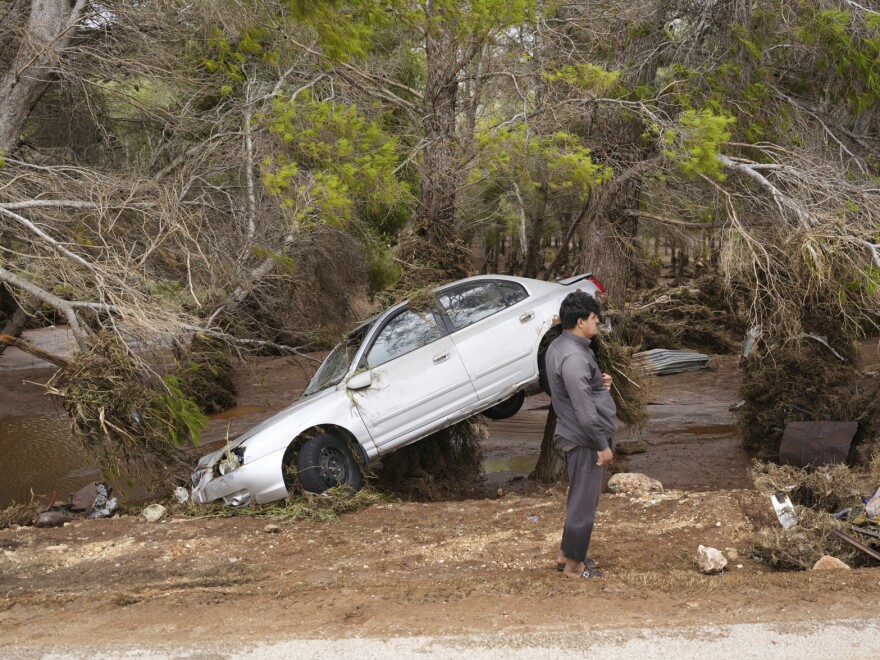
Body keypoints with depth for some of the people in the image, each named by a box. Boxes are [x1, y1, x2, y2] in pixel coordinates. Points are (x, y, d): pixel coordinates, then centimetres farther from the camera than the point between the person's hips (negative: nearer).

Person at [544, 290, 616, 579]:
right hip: (584, 439, -10)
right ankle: (574, 565, 14)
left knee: (580, 498, 21)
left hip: (576, 435, 10)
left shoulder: (560, 346, 7)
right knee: (584, 501, 2)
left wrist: (599, 382, 6)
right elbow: (584, 410, -25)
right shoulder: (573, 356, -26)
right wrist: (603, 445, -19)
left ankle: (566, 553, 32)